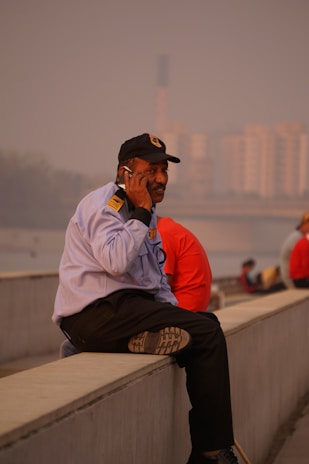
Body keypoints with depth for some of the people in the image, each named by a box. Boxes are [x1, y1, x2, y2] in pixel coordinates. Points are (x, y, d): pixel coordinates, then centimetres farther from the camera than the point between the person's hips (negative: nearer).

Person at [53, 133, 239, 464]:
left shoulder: (145, 214, 21)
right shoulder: (103, 204, -8)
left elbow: (157, 280, 24)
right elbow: (116, 261, -25)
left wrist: (174, 314, 8)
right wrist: (141, 213, -15)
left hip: (128, 307, 10)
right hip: (95, 314, -10)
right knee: (207, 334, -17)